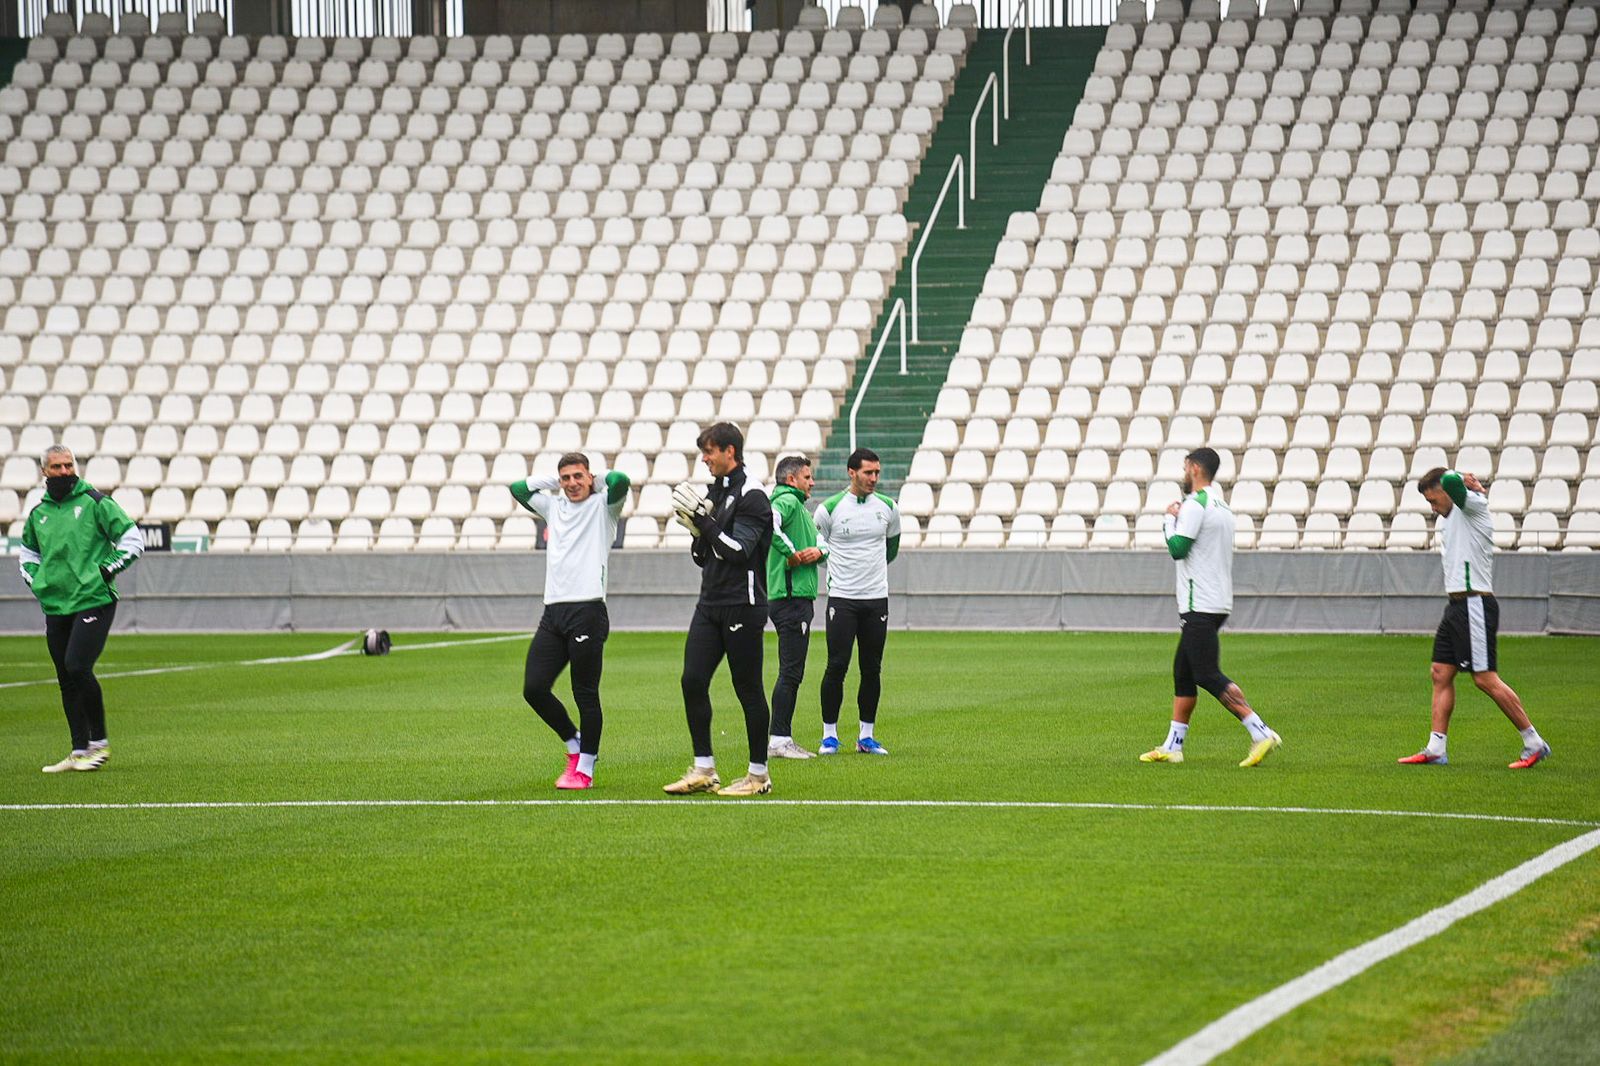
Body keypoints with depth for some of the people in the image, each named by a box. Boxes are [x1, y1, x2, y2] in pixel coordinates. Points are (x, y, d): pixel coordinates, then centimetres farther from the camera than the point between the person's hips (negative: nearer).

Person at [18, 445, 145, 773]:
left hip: (94, 601, -6)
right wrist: (35, 580, 13)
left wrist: (106, 571, -7)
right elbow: (27, 551, 30)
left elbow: (133, 540, -2)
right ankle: (79, 751, 12)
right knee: (67, 681, 6)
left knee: (77, 668, -17)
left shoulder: (96, 503, -3)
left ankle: (99, 742, -4)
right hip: (55, 607, 6)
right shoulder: (38, 514, 12)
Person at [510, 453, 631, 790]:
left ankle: (585, 768, 5)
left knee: (585, 694, -3)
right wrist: (552, 481, 22)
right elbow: (518, 489, 29)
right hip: (553, 610, 6)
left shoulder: (603, 506, 4)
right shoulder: (554, 505, 21)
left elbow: (620, 480, -14)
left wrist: (596, 479, 5)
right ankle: (574, 743, 20)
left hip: (587, 609, -6)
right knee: (534, 688, 0)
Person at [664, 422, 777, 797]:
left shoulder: (751, 496, -10)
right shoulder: (715, 492, 16)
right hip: (710, 604, 8)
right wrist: (697, 530, 0)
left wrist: (702, 520, -19)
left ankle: (759, 776, 6)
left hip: (742, 607, -8)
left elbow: (738, 550, -20)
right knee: (693, 681, 0)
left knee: (748, 689, -2)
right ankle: (703, 770, 6)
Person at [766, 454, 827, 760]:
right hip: (792, 596, -10)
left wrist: (818, 551, -2)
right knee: (790, 672, -10)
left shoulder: (799, 506, 22)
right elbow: (767, 523, -31)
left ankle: (784, 739, 14)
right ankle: (778, 740, -10)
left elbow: (824, 542, 21)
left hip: (800, 598, 10)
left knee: (793, 672, 12)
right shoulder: (787, 501, -9)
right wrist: (791, 553, -21)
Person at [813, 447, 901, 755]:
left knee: (872, 670, 5)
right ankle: (829, 734, 3)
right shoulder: (830, 508, -6)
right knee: (837, 667, -6)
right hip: (842, 599, -3)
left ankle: (866, 736, 12)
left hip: (877, 599, 3)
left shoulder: (887, 508, 4)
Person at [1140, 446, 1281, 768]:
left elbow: (1177, 549, -18)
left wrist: (1170, 520, -1)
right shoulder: (1221, 507, 18)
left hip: (1200, 606, -10)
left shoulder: (1195, 505, -13)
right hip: (1218, 603, 10)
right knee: (1183, 672, 13)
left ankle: (1262, 733, -19)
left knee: (1208, 675, -12)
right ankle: (1172, 747, 14)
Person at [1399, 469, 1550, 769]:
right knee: (1441, 674, 6)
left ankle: (1534, 744, -4)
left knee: (1486, 679, -10)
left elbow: (1451, 481, -26)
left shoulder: (1474, 506, -11)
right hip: (1456, 606, 10)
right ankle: (1436, 749, 8)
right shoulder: (1446, 519, 17)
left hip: (1475, 604, -10)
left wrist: (1461, 479, -6)